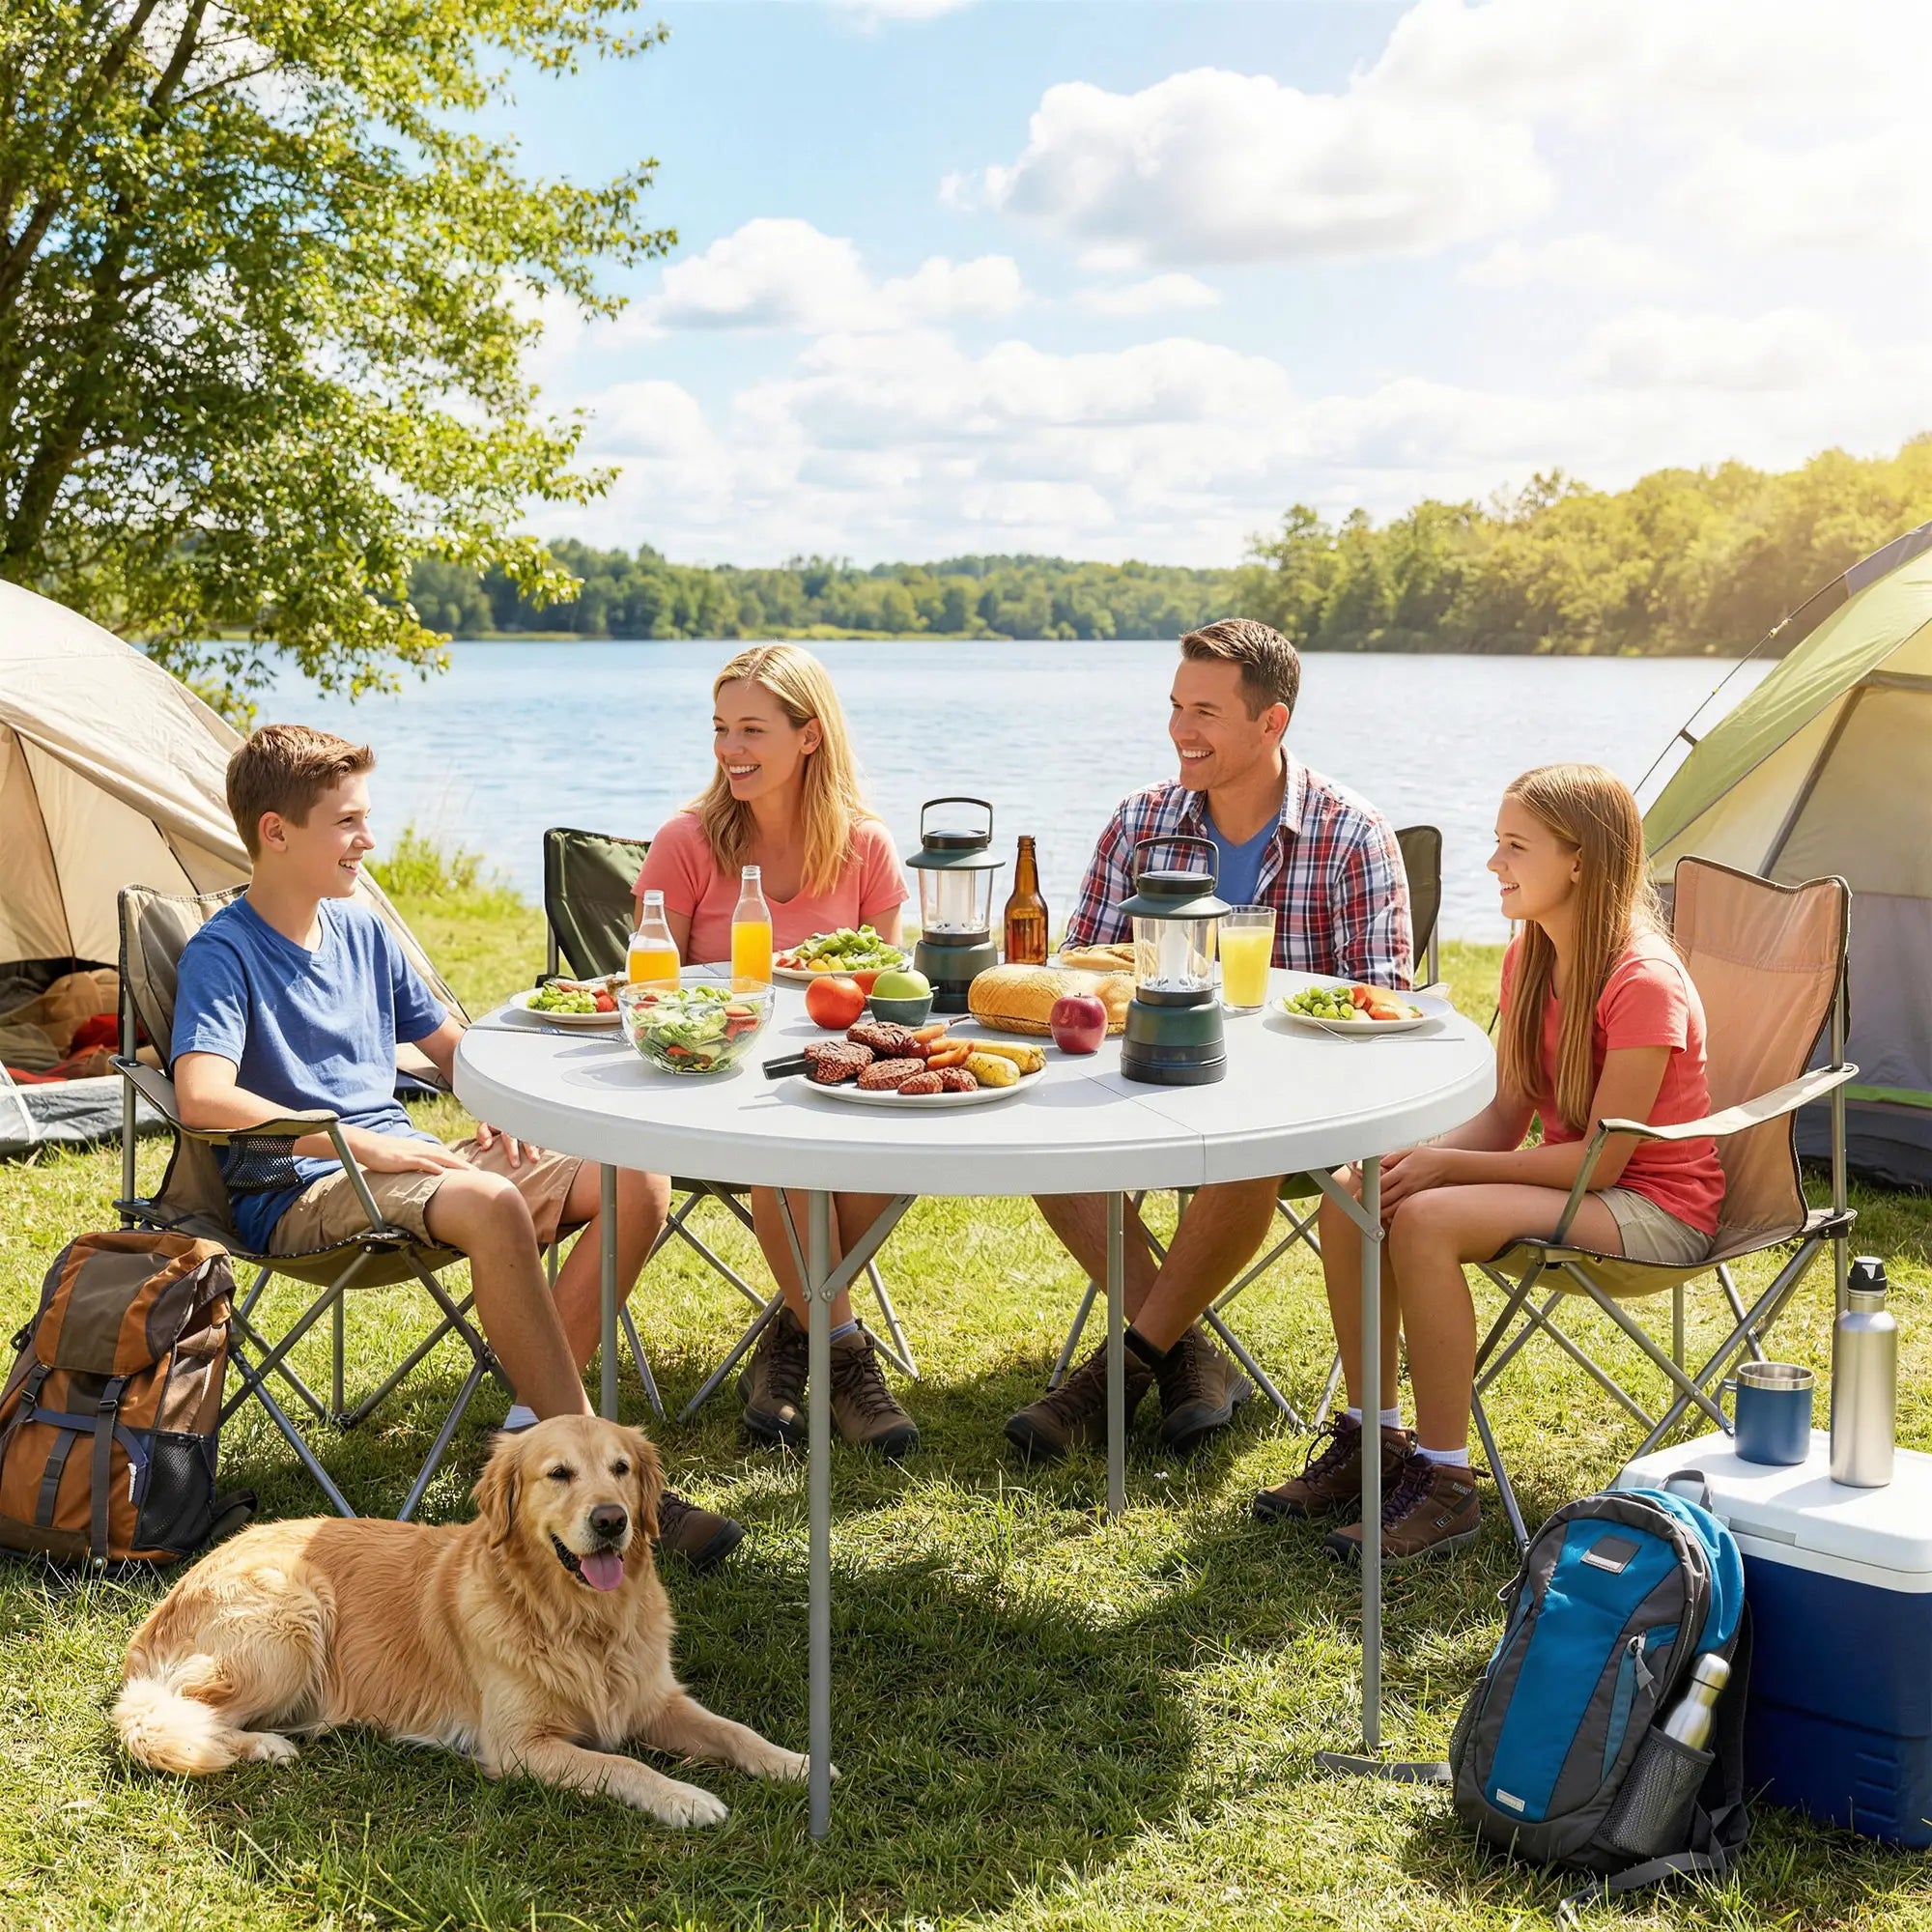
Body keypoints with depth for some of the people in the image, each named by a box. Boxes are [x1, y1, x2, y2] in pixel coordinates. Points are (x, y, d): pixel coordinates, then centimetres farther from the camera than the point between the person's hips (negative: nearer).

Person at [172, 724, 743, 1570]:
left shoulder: (362, 929, 15)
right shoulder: (222, 952, -8)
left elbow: (448, 1042, 26)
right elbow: (203, 1096, -25)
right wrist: (361, 1144, -25)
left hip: (401, 1159, 8)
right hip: (301, 1194, -8)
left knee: (636, 1183, -10)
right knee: (491, 1206, -38)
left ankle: (531, 1421, -12)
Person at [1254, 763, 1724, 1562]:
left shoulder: (1643, 983, -22)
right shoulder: (1529, 958, 4)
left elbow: (1600, 1160, -22)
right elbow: (1504, 1118, 5)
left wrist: (1443, 1168, -23)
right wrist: (1417, 1156, -15)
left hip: (1656, 1208, -8)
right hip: (1570, 1177, 9)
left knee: (1425, 1219, -30)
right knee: (1351, 1194, -9)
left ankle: (1443, 1483, -20)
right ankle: (1371, 1435, 2)